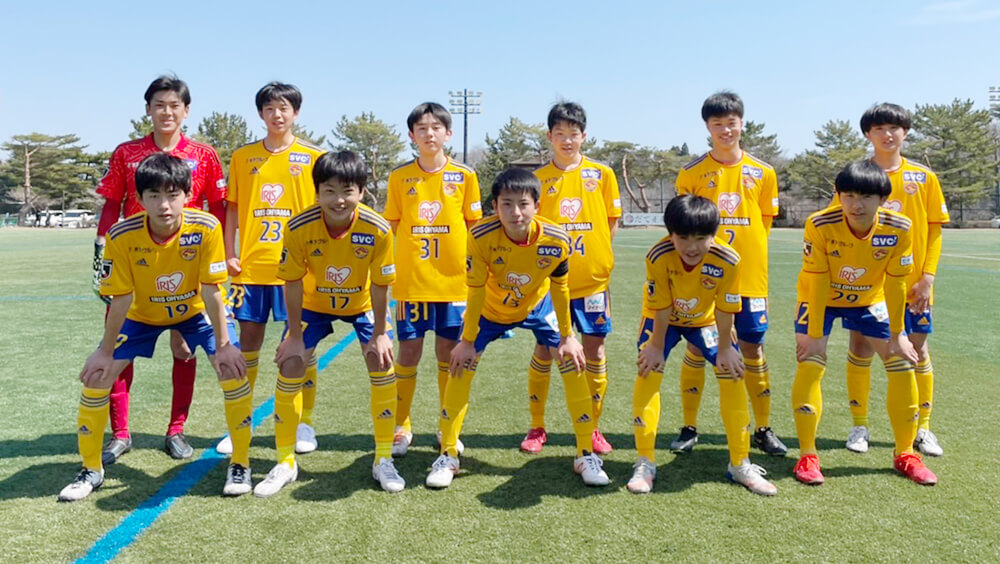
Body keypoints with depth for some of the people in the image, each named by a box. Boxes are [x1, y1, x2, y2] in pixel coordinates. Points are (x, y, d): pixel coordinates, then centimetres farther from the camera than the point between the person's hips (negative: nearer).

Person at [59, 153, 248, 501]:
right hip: (142, 314, 1)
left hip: (195, 311, -1)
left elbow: (211, 292, -24)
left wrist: (223, 345, -20)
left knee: (233, 369, -17)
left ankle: (240, 464, 1)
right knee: (96, 375, -5)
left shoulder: (206, 228, -31)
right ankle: (91, 470, 17)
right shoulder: (122, 236, -28)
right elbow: (121, 299, -18)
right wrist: (106, 352, -12)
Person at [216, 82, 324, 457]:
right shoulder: (243, 157, 8)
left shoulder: (312, 157, 2)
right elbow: (232, 208, 10)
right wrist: (229, 254, 2)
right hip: (250, 266, 2)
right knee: (248, 342, 8)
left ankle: (304, 423, 17)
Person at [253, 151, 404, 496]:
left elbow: (380, 285, -17)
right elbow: (293, 283, -17)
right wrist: (294, 335, -12)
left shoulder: (377, 229, -29)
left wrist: (380, 334, -11)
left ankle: (383, 460, 6)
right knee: (290, 365, -8)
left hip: (362, 303, 0)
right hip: (313, 304, 0)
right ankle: (285, 463, 9)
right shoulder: (299, 228, -29)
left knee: (382, 363, -11)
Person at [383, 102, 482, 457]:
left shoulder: (464, 176, 3)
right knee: (409, 351, 4)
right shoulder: (399, 177, 4)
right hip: (410, 281, 0)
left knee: (448, 352, 7)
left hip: (453, 281, 0)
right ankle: (401, 427, 20)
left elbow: (474, 228, 6)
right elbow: (391, 228, 7)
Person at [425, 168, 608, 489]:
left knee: (573, 362, -7)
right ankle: (448, 456, 9)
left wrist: (567, 336, -6)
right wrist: (468, 340, -14)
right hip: (490, 310, 0)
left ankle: (586, 455, 9)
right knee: (461, 365, -8)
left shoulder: (556, 240, -30)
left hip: (538, 306, 1)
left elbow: (559, 288, -12)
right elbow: (476, 290, -20)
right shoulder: (481, 236, -33)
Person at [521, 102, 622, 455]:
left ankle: (593, 427, 19)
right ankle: (537, 427, 19)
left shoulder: (602, 174, 3)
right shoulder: (538, 179, 3)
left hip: (592, 279, 0)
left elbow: (612, 222, 7)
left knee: (594, 350, 5)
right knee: (544, 350, 5)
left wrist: (595, 256, -1)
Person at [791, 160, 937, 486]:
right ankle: (807, 456, -6)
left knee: (902, 364, -2)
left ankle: (905, 454, 16)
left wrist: (897, 335, -9)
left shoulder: (898, 228, -23)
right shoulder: (820, 225, -30)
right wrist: (814, 334, -21)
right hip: (821, 299, -3)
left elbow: (895, 284, -14)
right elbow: (818, 282, -24)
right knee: (810, 364, -18)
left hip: (870, 300, 3)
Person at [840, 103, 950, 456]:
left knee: (918, 350, 8)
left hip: (912, 282, 1)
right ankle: (860, 426, 16)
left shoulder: (924, 177, 3)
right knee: (861, 348, 2)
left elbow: (935, 229, 3)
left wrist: (928, 275, -6)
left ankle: (923, 428, 22)